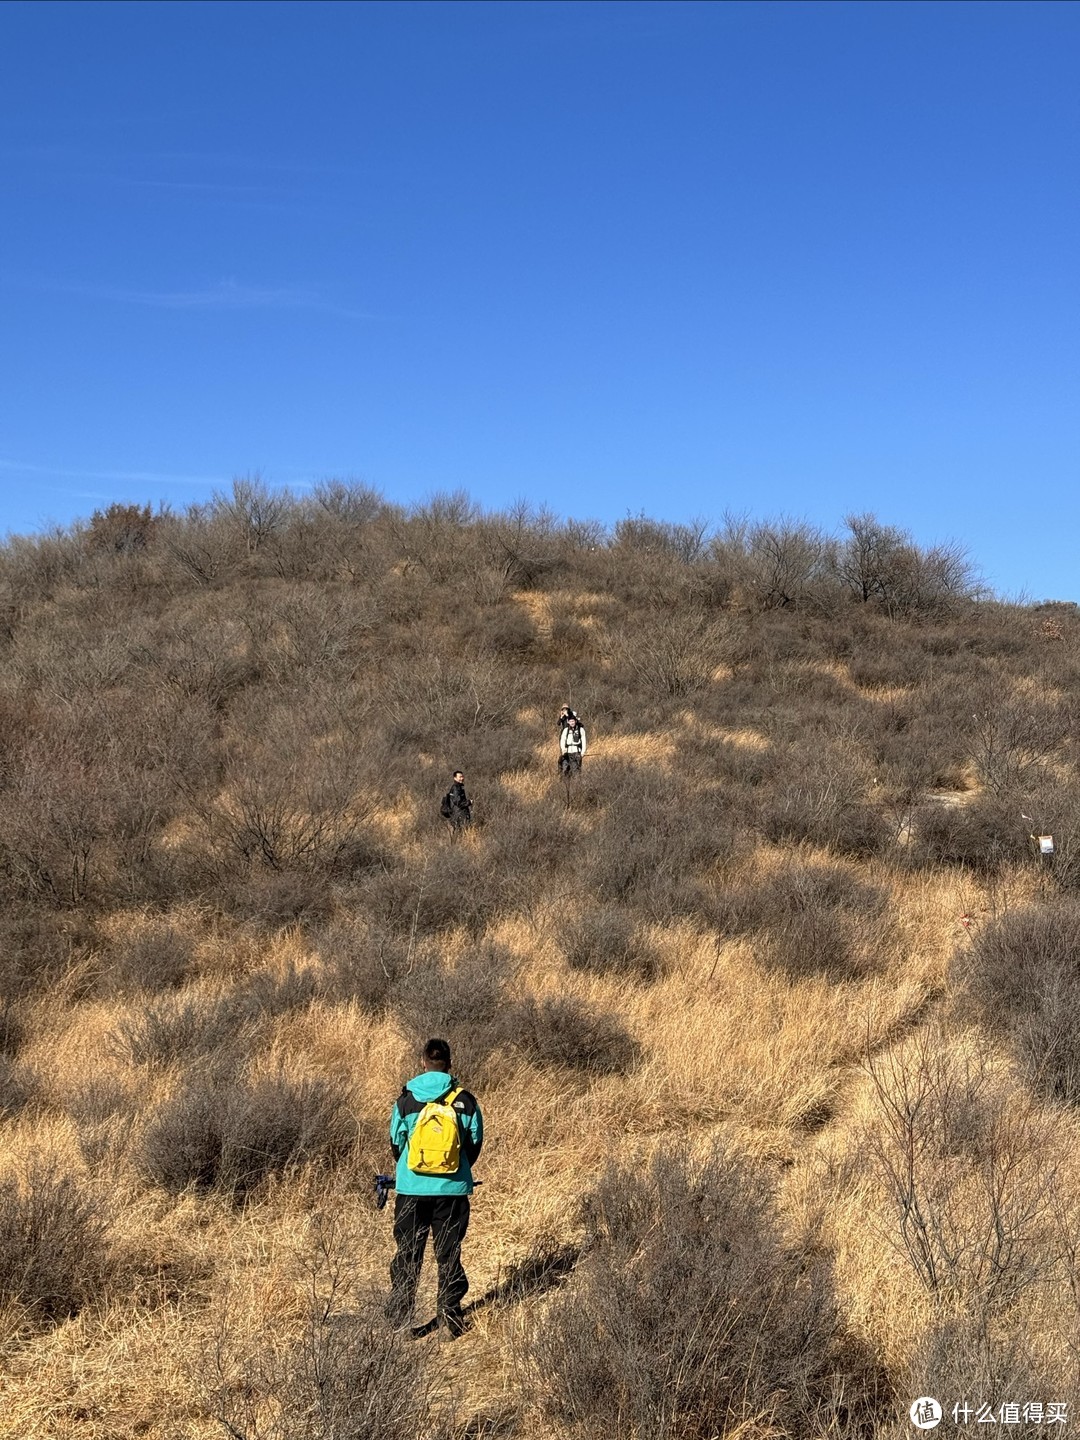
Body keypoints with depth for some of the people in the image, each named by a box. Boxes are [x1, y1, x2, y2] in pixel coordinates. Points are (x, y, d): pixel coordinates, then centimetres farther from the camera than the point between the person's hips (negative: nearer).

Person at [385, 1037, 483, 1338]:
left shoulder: (405, 1100, -5)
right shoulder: (466, 1101, -4)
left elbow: (396, 1144, 3)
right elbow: (475, 1144, 3)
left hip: (411, 1189, 0)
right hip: (453, 1189, 0)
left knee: (408, 1255, 11)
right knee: (449, 1254, 10)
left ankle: (398, 1319, 16)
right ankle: (450, 1318, 13)